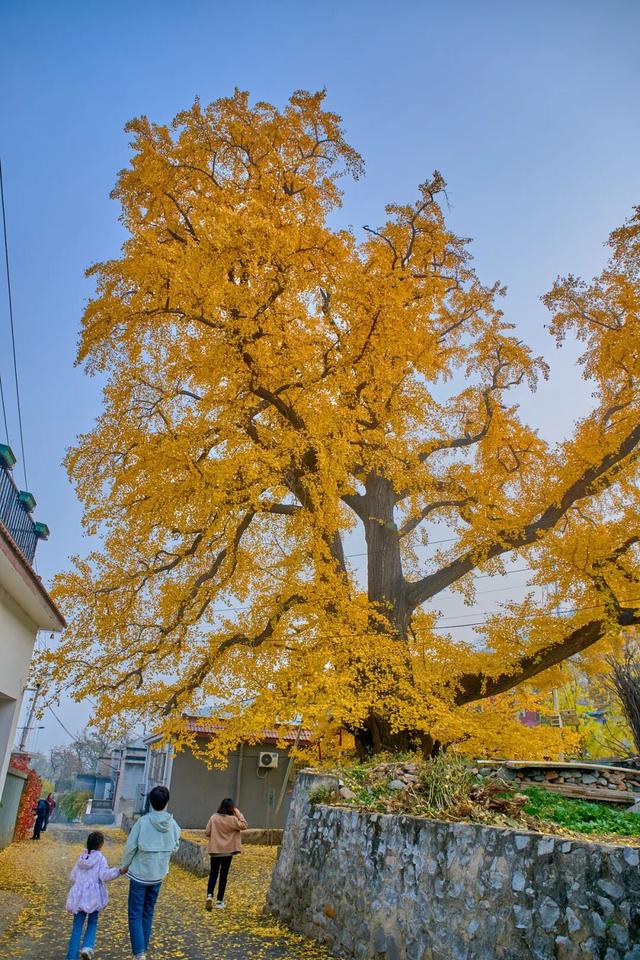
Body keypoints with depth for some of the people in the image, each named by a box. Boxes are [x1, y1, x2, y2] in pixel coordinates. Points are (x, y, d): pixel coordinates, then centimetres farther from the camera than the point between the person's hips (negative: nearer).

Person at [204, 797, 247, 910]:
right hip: (228, 851, -1)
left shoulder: (214, 818, -8)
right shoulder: (233, 819, -12)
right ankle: (219, 900, 16)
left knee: (213, 873, 14)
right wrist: (238, 814, -3)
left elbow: (207, 832, -5)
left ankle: (209, 895, -5)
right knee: (223, 875, 10)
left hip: (215, 851, 1)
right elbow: (244, 826, -1)